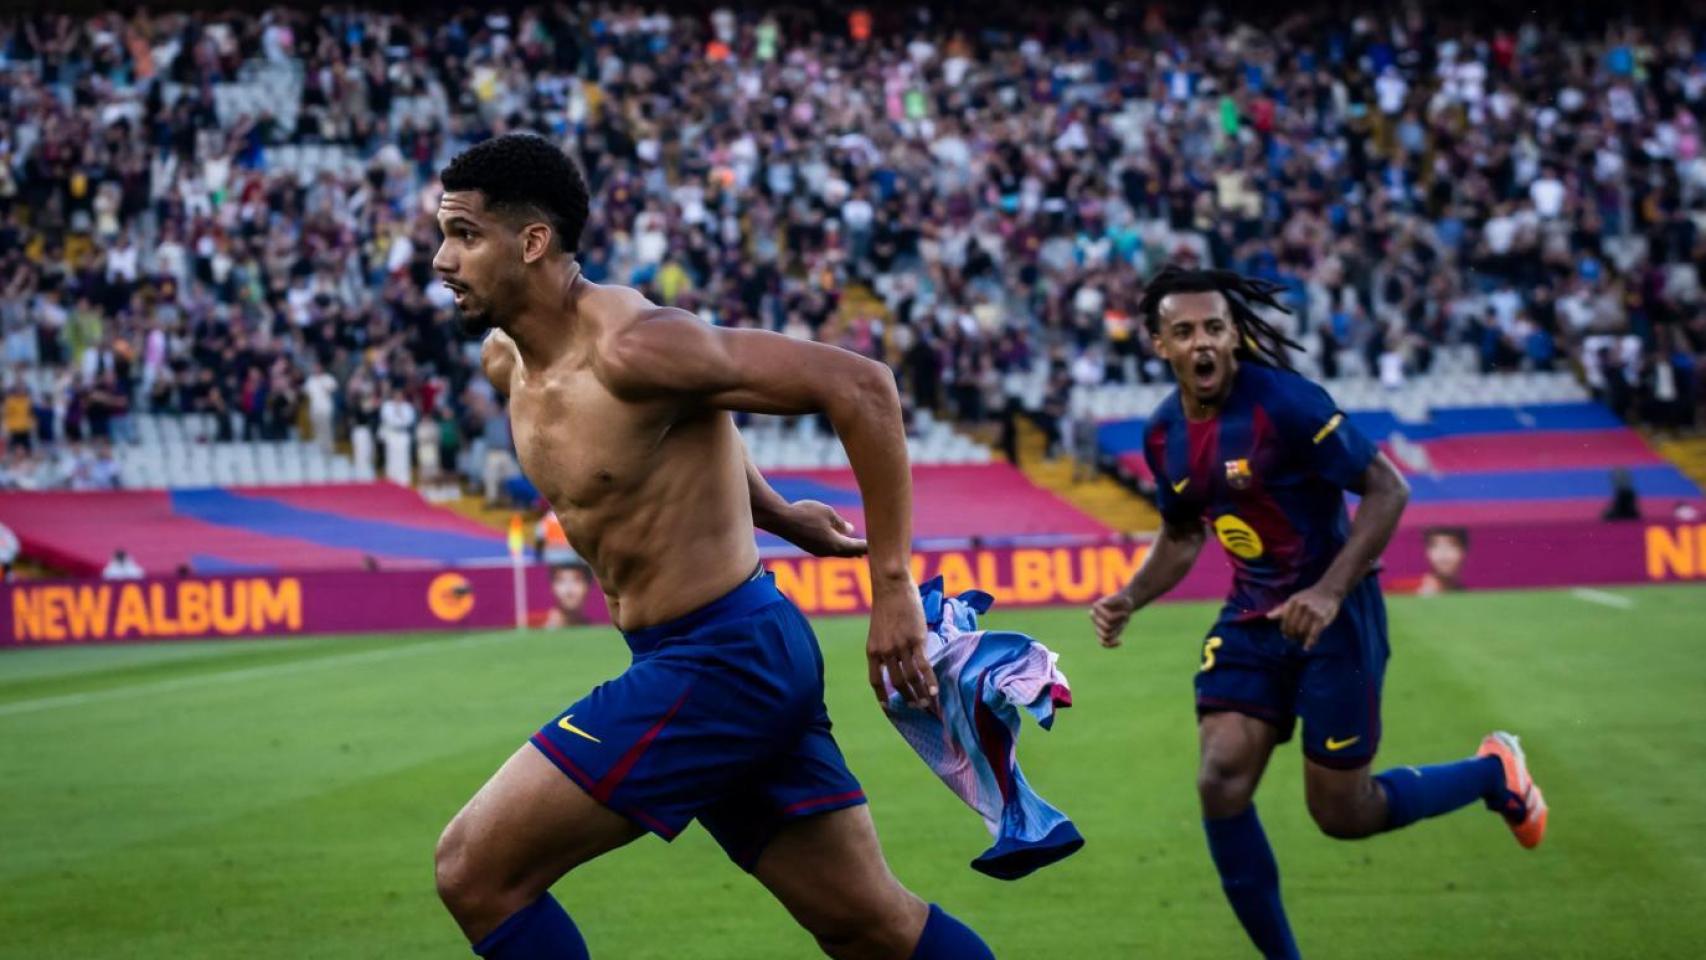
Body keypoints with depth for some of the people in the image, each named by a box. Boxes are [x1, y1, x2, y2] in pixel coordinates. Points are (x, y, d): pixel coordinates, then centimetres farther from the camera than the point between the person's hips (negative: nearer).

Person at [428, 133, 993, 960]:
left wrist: (893, 584, -19)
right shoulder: (506, 358, 6)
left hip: (725, 661, -9)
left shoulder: (633, 347, -21)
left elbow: (858, 385, -21)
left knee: (475, 871, -9)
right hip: (715, 662, 9)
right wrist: (776, 516, 28)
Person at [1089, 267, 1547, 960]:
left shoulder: (1284, 404, -21)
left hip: (1333, 617, -6)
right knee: (1220, 783, -12)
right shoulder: (1164, 435, 0)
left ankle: (1494, 773, 29)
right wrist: (1130, 599, 0)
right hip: (1251, 619, 6)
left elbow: (1387, 489, -18)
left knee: (1342, 815, 1)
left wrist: (1329, 592, -27)